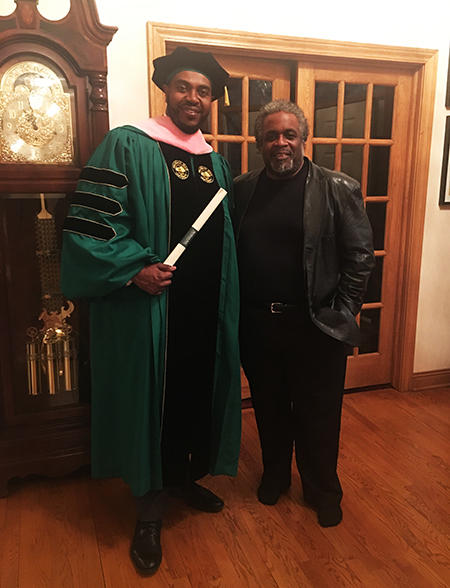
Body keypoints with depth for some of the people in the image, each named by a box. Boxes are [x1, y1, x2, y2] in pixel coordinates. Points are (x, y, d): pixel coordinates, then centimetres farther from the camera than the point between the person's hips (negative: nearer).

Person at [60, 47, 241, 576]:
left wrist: (226, 302, 13)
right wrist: (134, 269, -22)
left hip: (206, 311, 6)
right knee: (152, 399, 5)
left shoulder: (217, 163, 13)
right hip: (150, 310, -5)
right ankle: (150, 510, 26)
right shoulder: (126, 146, -6)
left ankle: (185, 477, 41)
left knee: (198, 394, 15)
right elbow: (87, 223, -12)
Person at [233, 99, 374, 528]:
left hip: (316, 325, -2)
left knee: (319, 415, 11)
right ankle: (274, 475, 42)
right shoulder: (242, 189, 6)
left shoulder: (338, 189, -3)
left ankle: (323, 490, 34)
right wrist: (234, 308, 1)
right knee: (269, 408, 18)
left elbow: (359, 256, -3)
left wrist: (342, 311, -6)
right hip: (256, 323, 3)